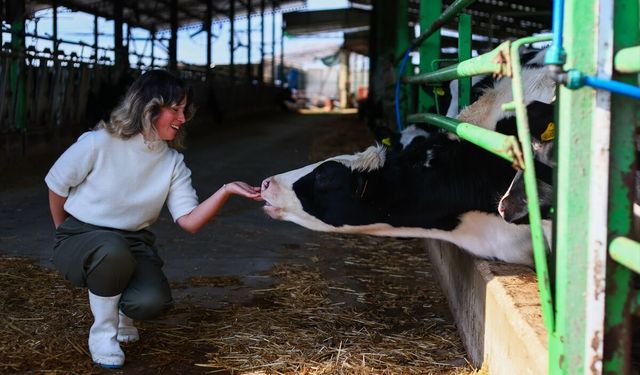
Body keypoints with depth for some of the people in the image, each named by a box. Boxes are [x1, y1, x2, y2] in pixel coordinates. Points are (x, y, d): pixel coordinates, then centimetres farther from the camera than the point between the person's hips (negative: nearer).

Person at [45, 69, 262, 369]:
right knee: (113, 250, -40)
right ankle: (102, 330, -11)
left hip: (133, 243, 3)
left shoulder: (173, 163, -3)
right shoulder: (99, 144, -16)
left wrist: (225, 191, -28)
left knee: (152, 302, -27)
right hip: (81, 236, -3)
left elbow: (189, 220, -13)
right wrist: (65, 233, 11)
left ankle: (119, 309, 15)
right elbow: (57, 184, -1)